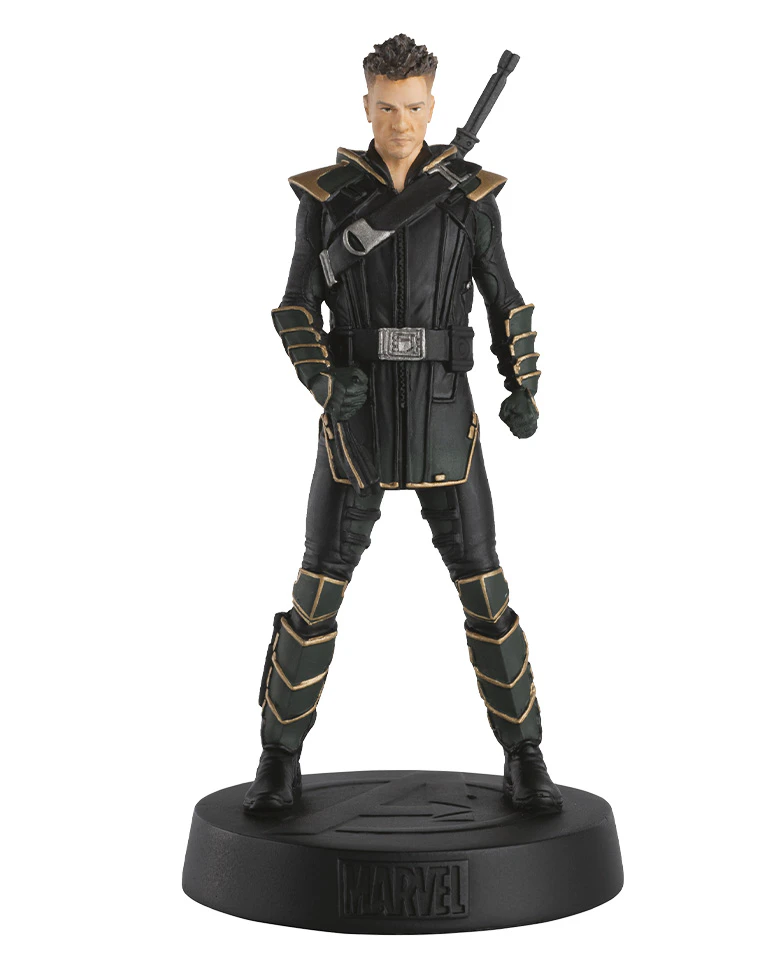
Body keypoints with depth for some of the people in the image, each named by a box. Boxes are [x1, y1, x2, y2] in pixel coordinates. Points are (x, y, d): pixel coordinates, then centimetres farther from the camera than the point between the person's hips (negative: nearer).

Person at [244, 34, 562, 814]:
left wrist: (524, 391, -8)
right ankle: (280, 763, 14)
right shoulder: (324, 194, 3)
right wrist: (326, 381, -19)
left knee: (484, 588, -2)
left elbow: (505, 303, 9)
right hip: (357, 416, 0)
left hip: (442, 416, 0)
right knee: (317, 593, -2)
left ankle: (524, 762, 13)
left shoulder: (470, 193, 4)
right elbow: (297, 310, 3)